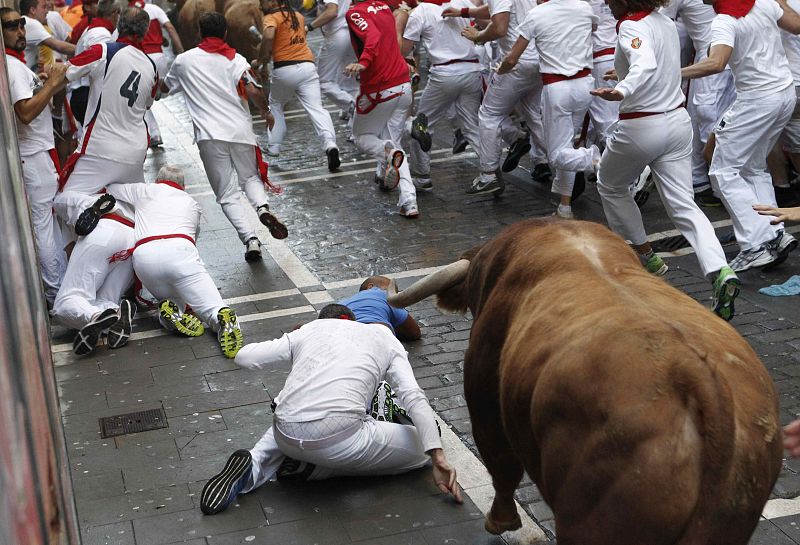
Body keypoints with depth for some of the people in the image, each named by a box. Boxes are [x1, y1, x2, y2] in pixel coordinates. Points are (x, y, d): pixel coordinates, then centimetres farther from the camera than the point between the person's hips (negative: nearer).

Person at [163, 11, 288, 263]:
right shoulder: (236, 60, 6)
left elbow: (165, 88, 26)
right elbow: (254, 92, -8)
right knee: (251, 177, 24)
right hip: (241, 131, 1)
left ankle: (250, 239, -12)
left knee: (227, 194, 6)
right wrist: (267, 113, 12)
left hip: (209, 136, -1)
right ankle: (263, 207, -7)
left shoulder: (184, 60, 9)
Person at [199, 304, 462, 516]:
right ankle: (313, 467, 4)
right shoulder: (385, 337, 18)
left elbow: (244, 357, 20)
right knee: (421, 446, 16)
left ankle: (254, 464, 9)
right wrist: (438, 459, -2)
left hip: (287, 437, 5)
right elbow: (414, 398, 4)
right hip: (339, 438, -5)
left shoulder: (308, 330, 22)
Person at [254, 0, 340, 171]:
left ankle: (274, 146, 24)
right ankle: (330, 144, -29)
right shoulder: (298, 16, 20)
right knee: (316, 108, -8)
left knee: (275, 105, 22)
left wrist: (261, 62, -8)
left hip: (283, 70, -3)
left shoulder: (272, 17, -1)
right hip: (307, 66, 3)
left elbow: (268, 36, -20)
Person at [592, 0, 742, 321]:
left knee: (610, 186, 22)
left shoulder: (631, 26, -16)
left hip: (641, 127, -7)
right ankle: (721, 273, -17)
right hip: (678, 122, 7)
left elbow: (645, 65, -37)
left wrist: (621, 91, -55)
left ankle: (645, 256, 28)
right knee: (684, 207, 3)